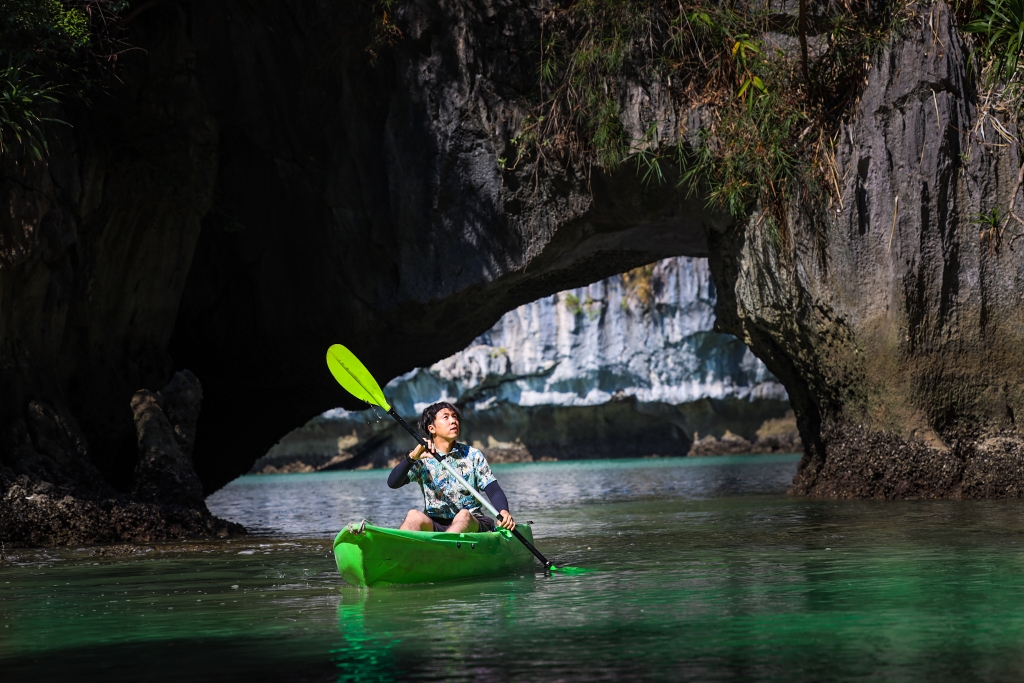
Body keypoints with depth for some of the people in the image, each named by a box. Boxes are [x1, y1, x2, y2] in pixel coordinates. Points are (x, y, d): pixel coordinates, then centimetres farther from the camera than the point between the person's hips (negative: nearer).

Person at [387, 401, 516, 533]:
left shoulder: (473, 456, 7)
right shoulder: (422, 459, 5)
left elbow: (494, 491, 1)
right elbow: (393, 483, -8)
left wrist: (503, 512, -22)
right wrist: (412, 457, -25)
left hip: (470, 523, 0)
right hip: (433, 525, 0)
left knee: (463, 515, -33)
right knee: (414, 515, -30)